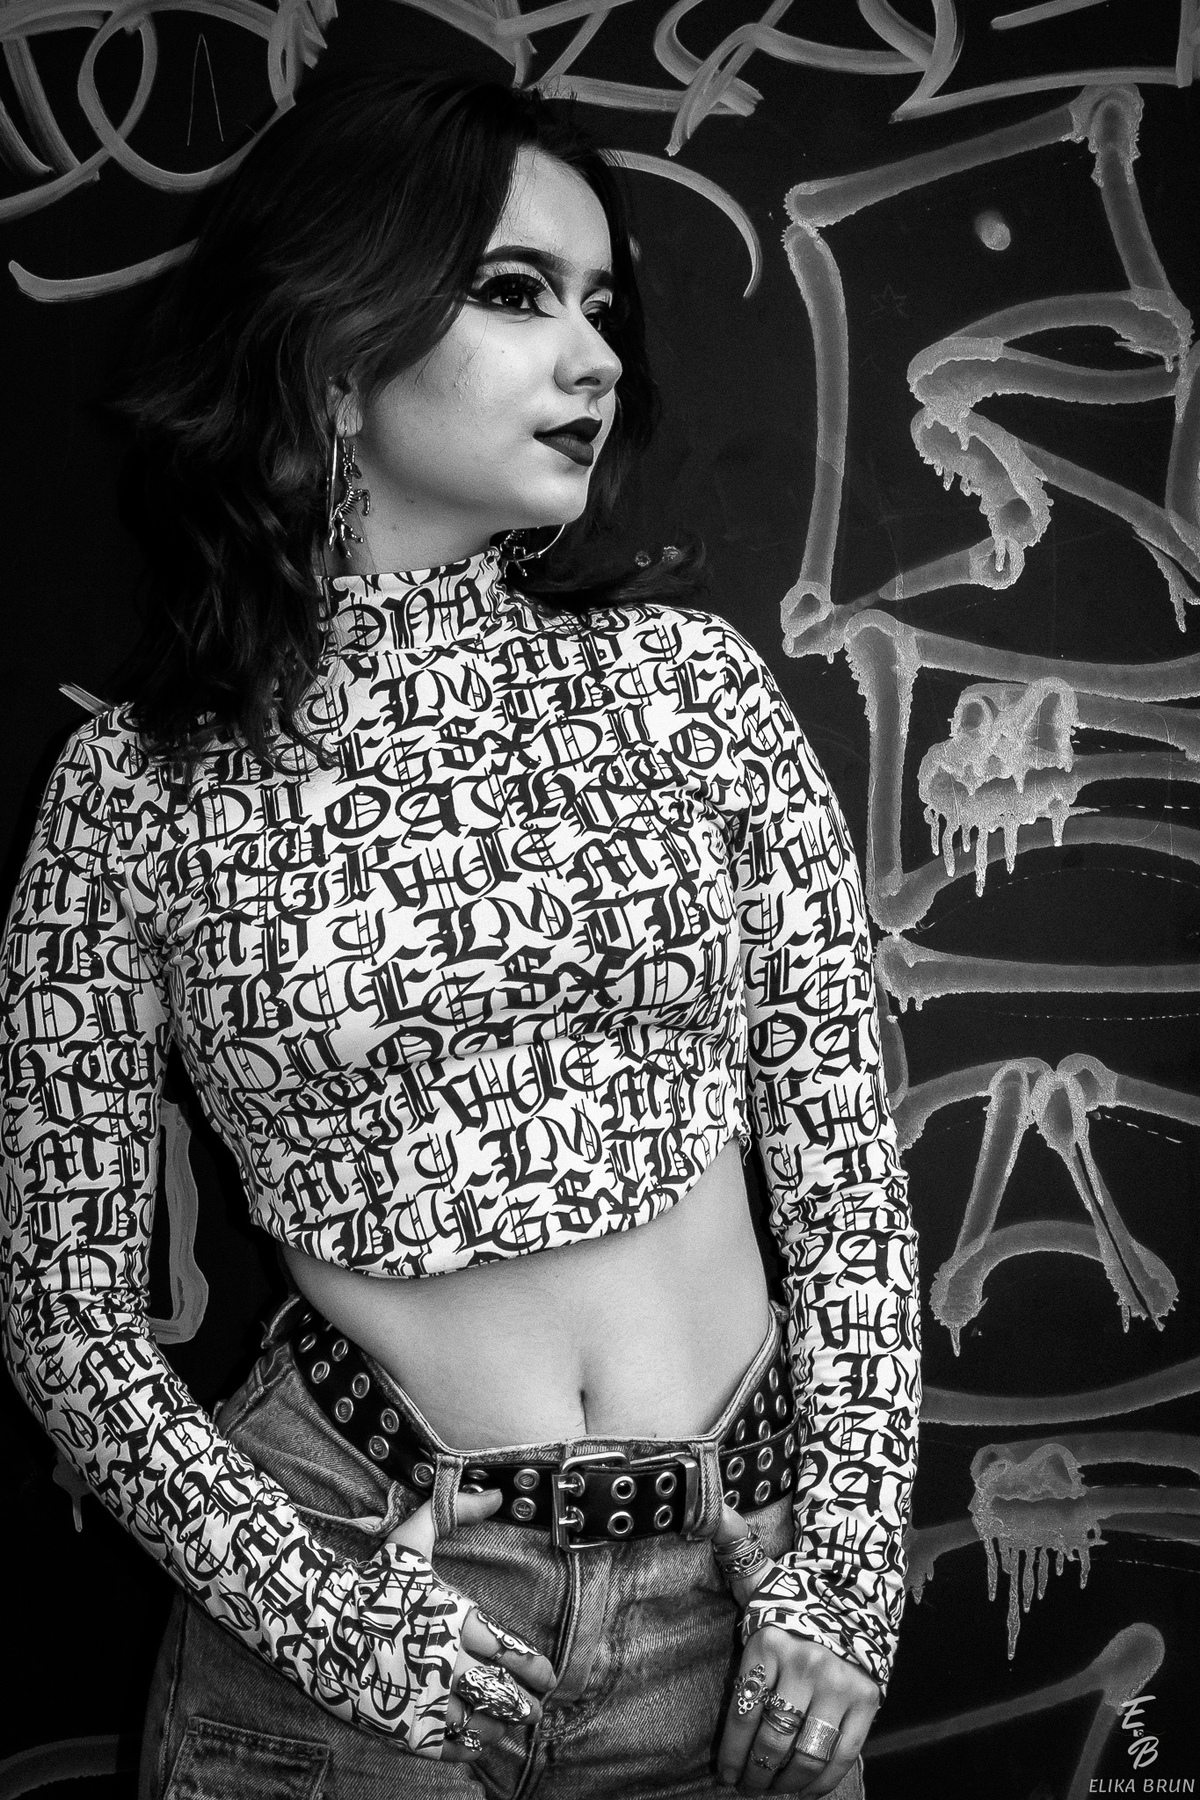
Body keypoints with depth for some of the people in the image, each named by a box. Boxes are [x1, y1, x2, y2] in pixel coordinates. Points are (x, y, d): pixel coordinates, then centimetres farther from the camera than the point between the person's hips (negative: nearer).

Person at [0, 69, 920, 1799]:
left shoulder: (688, 678, -3)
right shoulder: (140, 784, -7)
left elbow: (845, 1163, -1)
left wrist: (845, 1575, -6)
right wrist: (328, 1609, -10)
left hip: (738, 1571, 2)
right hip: (365, 1578, -2)